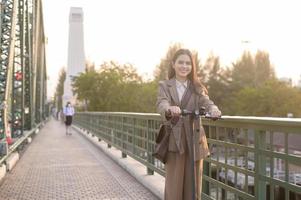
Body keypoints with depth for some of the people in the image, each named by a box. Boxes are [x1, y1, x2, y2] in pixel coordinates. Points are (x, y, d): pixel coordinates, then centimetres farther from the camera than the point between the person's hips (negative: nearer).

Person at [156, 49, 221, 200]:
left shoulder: (197, 88, 8)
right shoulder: (164, 86, 3)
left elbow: (206, 102, -11)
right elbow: (161, 104, -16)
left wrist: (213, 109, -35)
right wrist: (169, 109, -40)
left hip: (194, 142, 2)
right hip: (174, 143, -1)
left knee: (193, 186, 9)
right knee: (173, 187, 2)